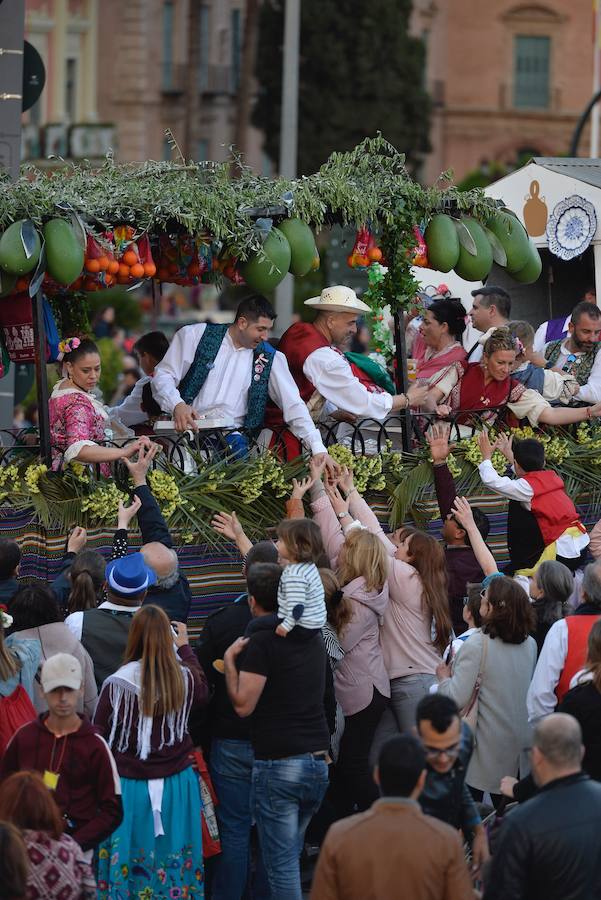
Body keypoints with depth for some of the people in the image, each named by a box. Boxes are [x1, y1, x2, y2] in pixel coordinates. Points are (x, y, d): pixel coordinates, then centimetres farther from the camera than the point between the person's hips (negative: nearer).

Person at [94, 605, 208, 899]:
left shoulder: (117, 684, -14)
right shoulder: (183, 679, -6)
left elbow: (98, 736, -5)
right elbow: (202, 692, 20)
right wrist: (184, 646, 29)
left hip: (130, 785, -2)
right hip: (177, 784, 3)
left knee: (127, 868, 6)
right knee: (175, 864, 10)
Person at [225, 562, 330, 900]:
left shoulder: (262, 641, -10)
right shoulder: (313, 637, 13)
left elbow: (243, 704, -13)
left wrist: (230, 661, -3)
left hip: (278, 763, -7)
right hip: (319, 761, 7)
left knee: (282, 862, -4)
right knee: (291, 854, 17)